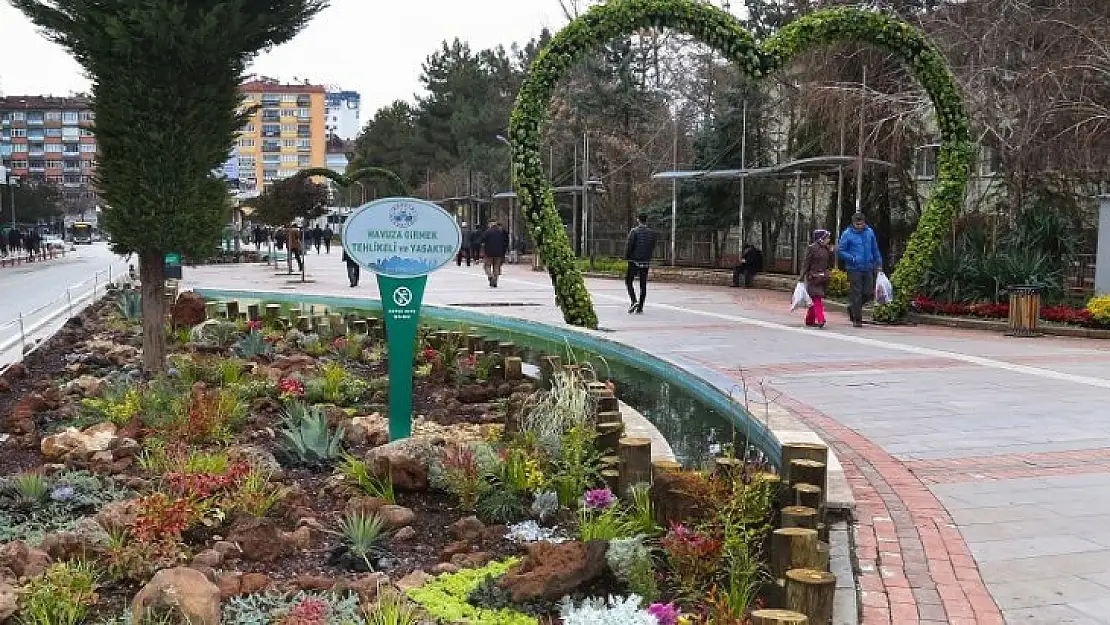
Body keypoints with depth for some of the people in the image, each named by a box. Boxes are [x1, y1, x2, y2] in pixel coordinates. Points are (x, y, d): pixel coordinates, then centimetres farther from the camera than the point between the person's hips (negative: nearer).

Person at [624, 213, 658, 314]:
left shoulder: (634, 231, -9)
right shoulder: (652, 233, 4)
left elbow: (629, 246, -11)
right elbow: (653, 247, 8)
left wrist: (627, 257, 1)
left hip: (634, 261, -4)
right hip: (646, 262, 4)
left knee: (628, 282, 7)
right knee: (643, 285, 8)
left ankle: (634, 301, -12)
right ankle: (640, 307, 9)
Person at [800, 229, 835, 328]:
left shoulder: (827, 249, 11)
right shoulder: (811, 248, -6)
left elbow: (830, 264, 15)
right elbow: (806, 263, -5)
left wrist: (831, 253, 2)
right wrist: (802, 277, -7)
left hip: (823, 278, 6)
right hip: (813, 278, -6)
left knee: (815, 299, 10)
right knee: (817, 299, -12)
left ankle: (810, 321, 18)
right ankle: (820, 320, -18)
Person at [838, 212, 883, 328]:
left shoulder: (869, 232, 8)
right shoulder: (847, 234, -5)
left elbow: (875, 249, 17)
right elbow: (841, 251, -4)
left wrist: (878, 264, 16)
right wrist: (853, 258, -15)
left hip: (868, 268, 4)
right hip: (854, 269, -4)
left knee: (869, 293, 4)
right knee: (856, 294, -3)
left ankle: (852, 308, 28)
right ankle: (857, 319, 6)